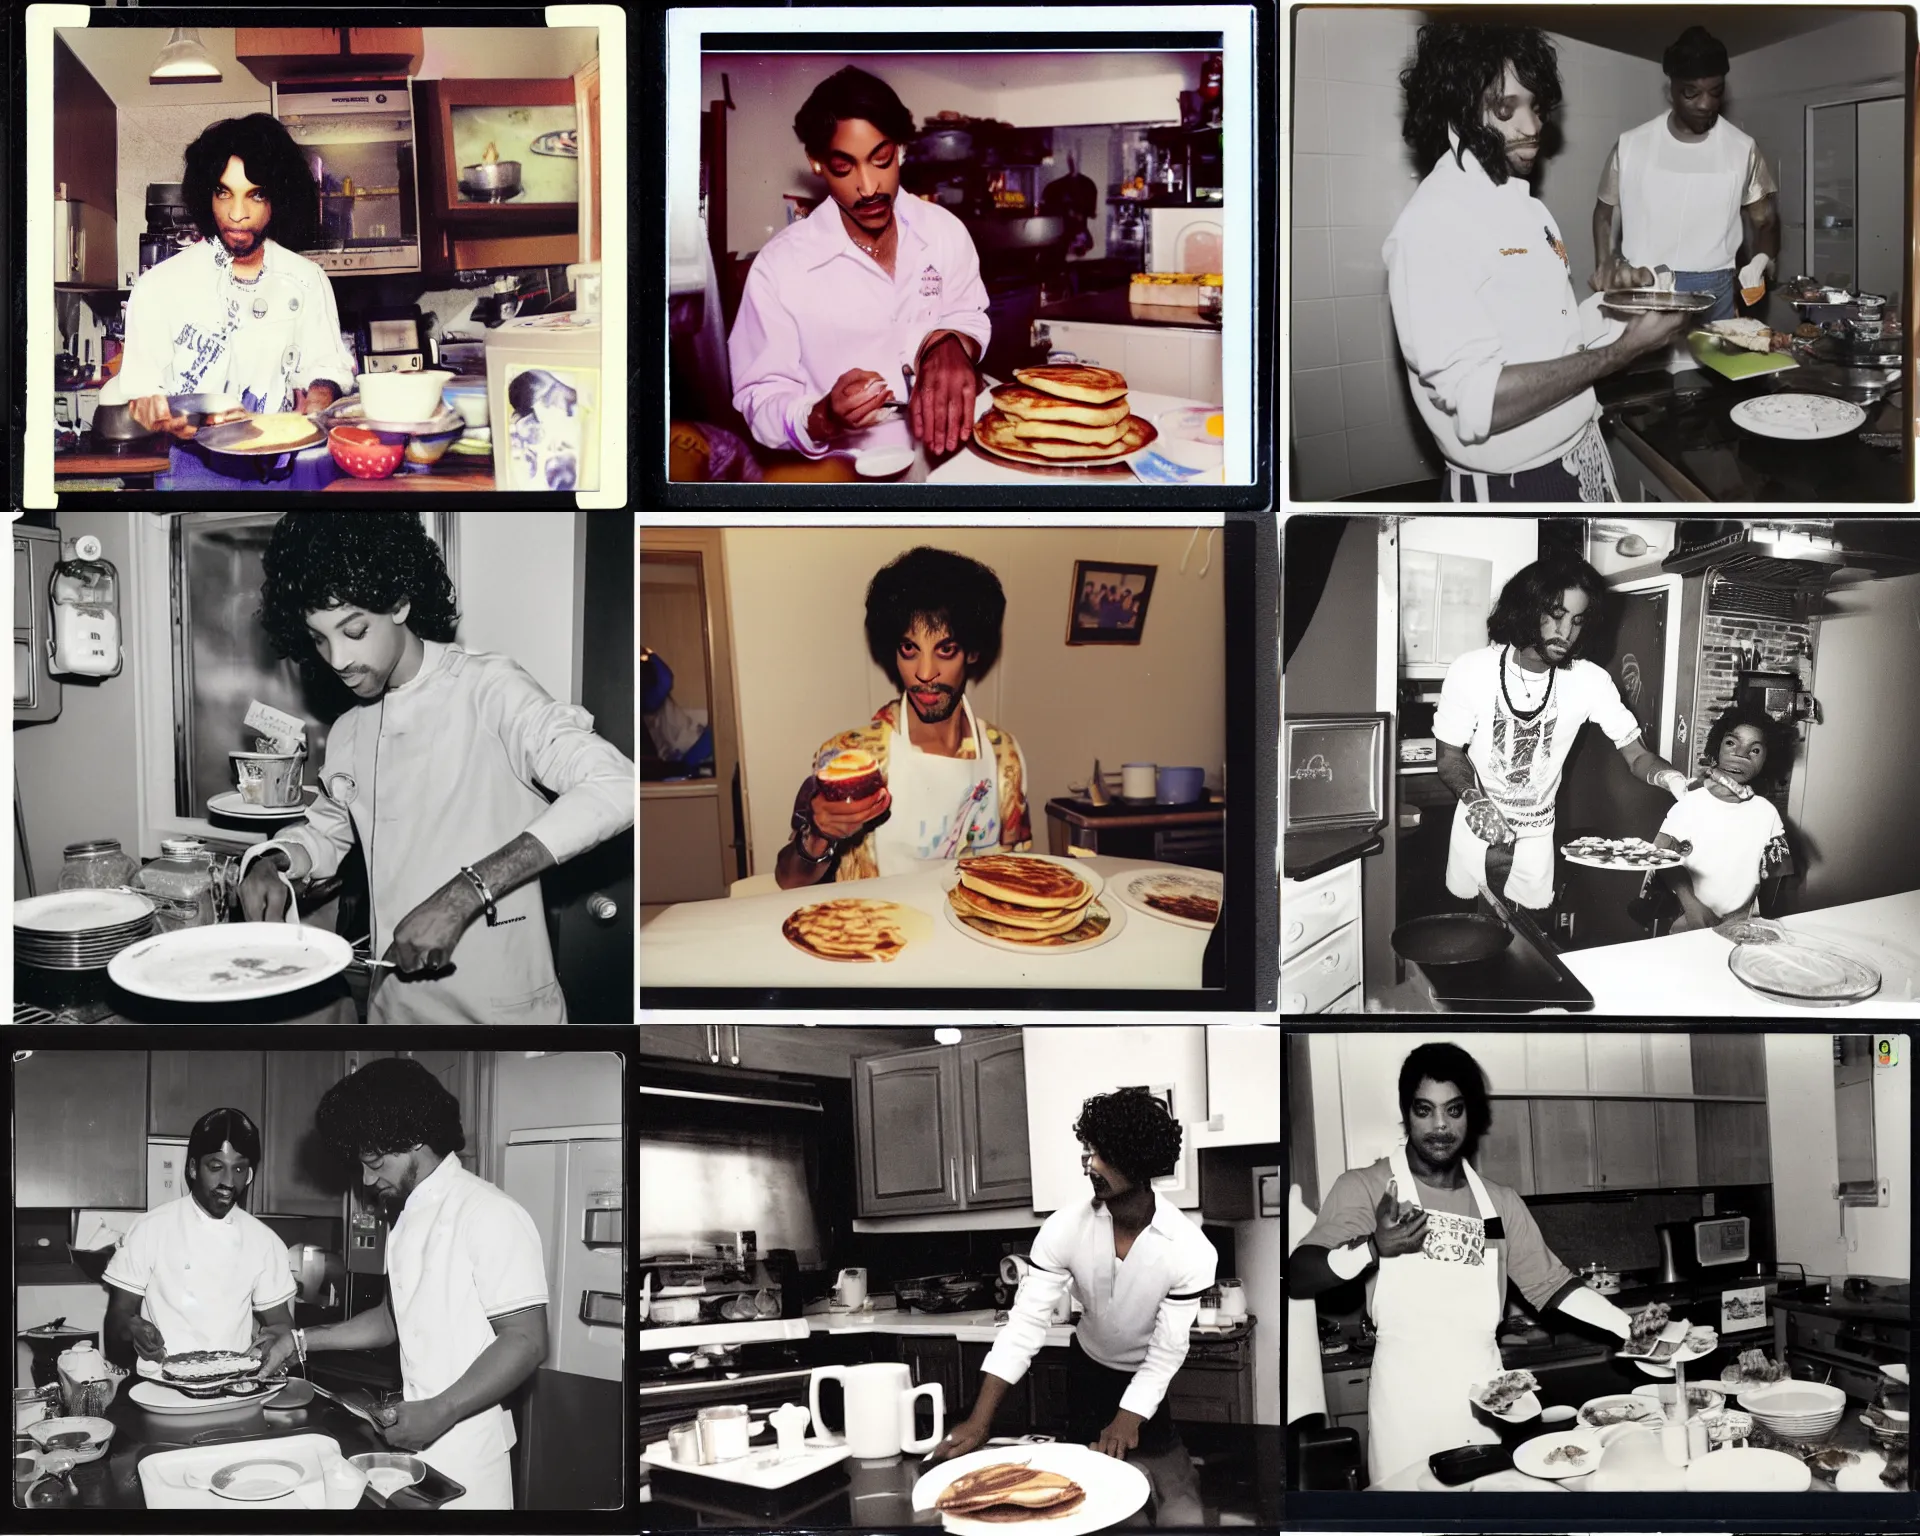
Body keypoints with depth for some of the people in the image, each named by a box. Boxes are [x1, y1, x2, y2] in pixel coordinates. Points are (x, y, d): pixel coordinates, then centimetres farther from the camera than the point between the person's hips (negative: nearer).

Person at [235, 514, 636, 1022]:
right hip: (394, 1006, 6)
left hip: (499, 1007, -6)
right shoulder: (349, 731, 8)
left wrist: (463, 896, -30)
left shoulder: (485, 688, -13)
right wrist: (272, 862, 3)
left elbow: (615, 788, -27)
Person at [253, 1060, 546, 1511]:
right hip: (416, 1440, 8)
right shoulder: (407, 1219, 12)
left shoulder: (490, 1215, -16)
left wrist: (440, 1412, -24)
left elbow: (525, 1342, -19)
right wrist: (301, 1340, 15)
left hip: (465, 1456, -8)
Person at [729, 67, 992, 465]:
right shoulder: (777, 267, -12)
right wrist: (822, 419, -28)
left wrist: (950, 342, -7)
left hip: (949, 453, 3)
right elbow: (760, 400, -8)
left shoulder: (946, 230, 0)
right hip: (847, 474, -3)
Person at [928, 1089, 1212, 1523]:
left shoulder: (1190, 1249, -32)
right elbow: (1025, 1322, -26)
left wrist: (1128, 1420, -34)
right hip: (1089, 1368, 3)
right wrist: (979, 1421, -33)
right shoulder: (1065, 1227, -26)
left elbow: (1167, 1350, -24)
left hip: (1157, 1381, -2)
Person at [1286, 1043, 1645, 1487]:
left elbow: (1547, 1283, 15)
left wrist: (1631, 1326, 2)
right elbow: (1297, 1276, -14)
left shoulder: (1500, 1202, 9)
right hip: (1408, 1396, -4)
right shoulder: (1365, 1188, -6)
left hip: (1485, 1393, 4)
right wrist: (1373, 1248, -32)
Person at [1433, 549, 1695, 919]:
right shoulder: (1471, 670, -18)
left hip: (1536, 837, 1)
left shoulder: (1590, 680, -16)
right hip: (1477, 829, -1)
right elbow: (1448, 756, -8)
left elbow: (1637, 756, -11)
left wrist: (1669, 776, -35)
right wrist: (1474, 798, -29)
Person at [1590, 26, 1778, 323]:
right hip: (1641, 292, 0)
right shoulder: (1631, 145, 1)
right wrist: (1605, 267, -3)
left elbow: (1764, 220, 10)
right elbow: (1606, 212, 13)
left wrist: (1760, 261, -11)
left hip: (1714, 294, 0)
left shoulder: (1742, 149, 2)